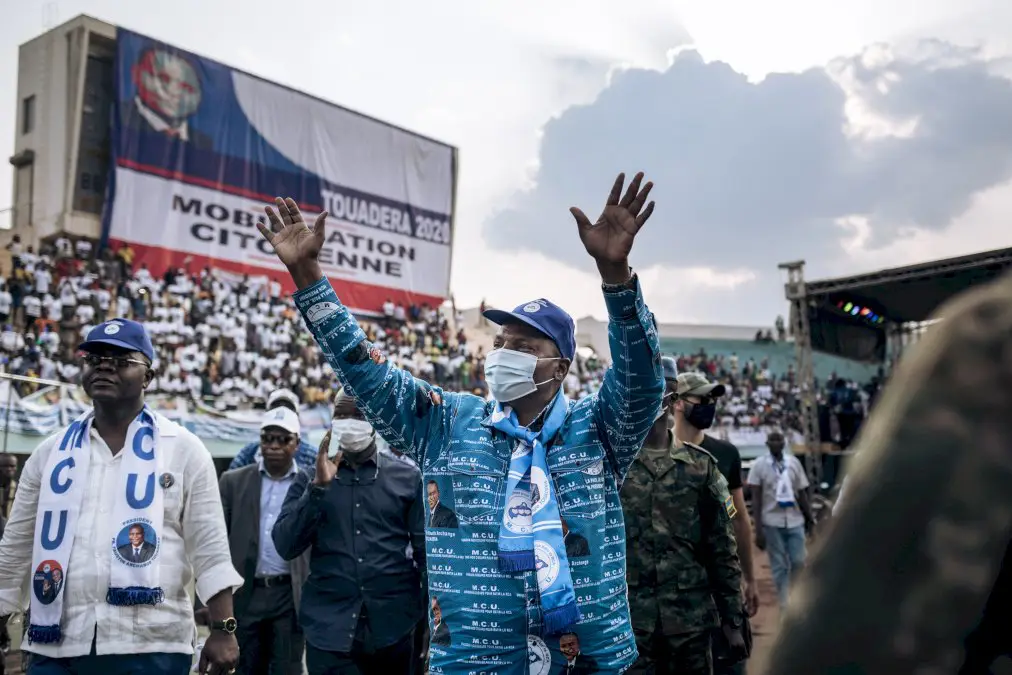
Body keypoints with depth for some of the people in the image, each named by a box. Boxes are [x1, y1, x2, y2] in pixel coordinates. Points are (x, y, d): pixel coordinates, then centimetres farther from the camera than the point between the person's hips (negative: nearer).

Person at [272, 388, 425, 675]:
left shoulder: (408, 477, 4)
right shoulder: (311, 479, 7)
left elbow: (426, 550, 3)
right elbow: (286, 546, -4)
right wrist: (318, 486, -13)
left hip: (393, 629, 0)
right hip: (329, 630, 0)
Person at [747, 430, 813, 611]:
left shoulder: (794, 462, 5)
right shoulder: (759, 465, -4)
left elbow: (802, 494, 10)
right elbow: (756, 499, -5)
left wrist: (809, 519, 9)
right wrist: (758, 529, -10)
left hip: (795, 521, 3)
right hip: (772, 523, -3)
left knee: (799, 562, 1)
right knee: (779, 566, 3)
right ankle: (785, 607, 10)